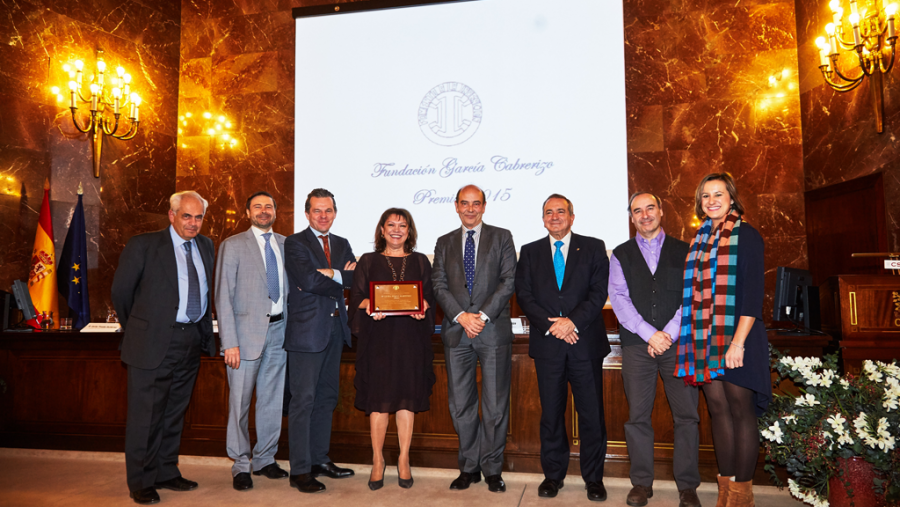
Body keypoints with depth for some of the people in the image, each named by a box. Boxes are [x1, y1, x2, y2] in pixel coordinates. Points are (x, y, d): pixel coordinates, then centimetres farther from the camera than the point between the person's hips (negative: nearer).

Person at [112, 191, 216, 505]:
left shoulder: (206, 246, 10)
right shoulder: (143, 245, -6)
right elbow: (121, 291, -1)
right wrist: (138, 329, 8)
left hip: (192, 340, 5)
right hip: (154, 343, -5)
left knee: (175, 412, 15)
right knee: (146, 414, 2)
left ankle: (166, 473, 28)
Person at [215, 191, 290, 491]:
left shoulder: (285, 244, 11)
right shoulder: (233, 246, -1)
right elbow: (223, 296, -5)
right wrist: (230, 342, -12)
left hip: (279, 329, 4)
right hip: (247, 331, -4)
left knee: (272, 399, 11)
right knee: (240, 401, 3)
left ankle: (265, 459, 26)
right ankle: (240, 465, 19)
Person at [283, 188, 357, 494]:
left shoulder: (342, 244, 15)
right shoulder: (295, 243, -3)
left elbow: (356, 277, 1)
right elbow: (309, 279, -18)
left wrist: (329, 273, -14)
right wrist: (341, 278, -7)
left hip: (335, 330, 7)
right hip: (307, 331, -6)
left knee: (326, 398, 13)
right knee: (303, 400, -3)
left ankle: (320, 460, 25)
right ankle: (300, 471, 5)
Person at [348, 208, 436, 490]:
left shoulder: (420, 262, 13)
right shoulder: (368, 261, 10)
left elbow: (430, 297, 9)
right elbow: (356, 297, 5)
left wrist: (423, 307, -13)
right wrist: (368, 305, -16)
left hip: (411, 337, 1)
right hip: (378, 337, -1)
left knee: (407, 398, 3)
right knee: (378, 400, -1)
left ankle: (404, 461, 15)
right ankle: (377, 460, 14)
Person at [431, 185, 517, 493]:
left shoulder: (501, 237, 7)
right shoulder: (444, 243, 14)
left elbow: (509, 280, -2)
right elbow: (439, 285, 5)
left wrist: (483, 315, -12)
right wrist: (461, 316, -10)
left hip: (494, 330, -2)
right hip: (456, 331, 3)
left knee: (495, 405, 2)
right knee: (460, 404, 7)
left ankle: (492, 469, 17)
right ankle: (469, 467, 21)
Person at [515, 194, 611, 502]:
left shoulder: (593, 248, 7)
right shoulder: (530, 252, 11)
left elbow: (599, 292, -3)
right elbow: (524, 295, 2)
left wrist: (572, 321, -14)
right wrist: (551, 325, -10)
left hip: (585, 342, -1)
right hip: (547, 344, 1)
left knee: (592, 413, 4)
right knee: (551, 413, 8)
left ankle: (593, 477, 19)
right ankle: (553, 475, 22)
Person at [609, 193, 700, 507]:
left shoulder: (683, 251, 11)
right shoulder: (621, 255, 11)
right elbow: (619, 299, 0)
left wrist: (669, 333, -9)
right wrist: (650, 334, -10)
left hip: (678, 342, 0)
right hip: (637, 345, 0)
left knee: (686, 415, 1)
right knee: (638, 416, 3)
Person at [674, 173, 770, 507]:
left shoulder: (745, 235, -4)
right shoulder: (701, 239, 14)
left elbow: (753, 293, -10)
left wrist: (738, 341, -18)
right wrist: (694, 337, 8)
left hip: (735, 337, -6)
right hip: (705, 338, 6)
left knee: (740, 411, 0)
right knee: (718, 410, 8)